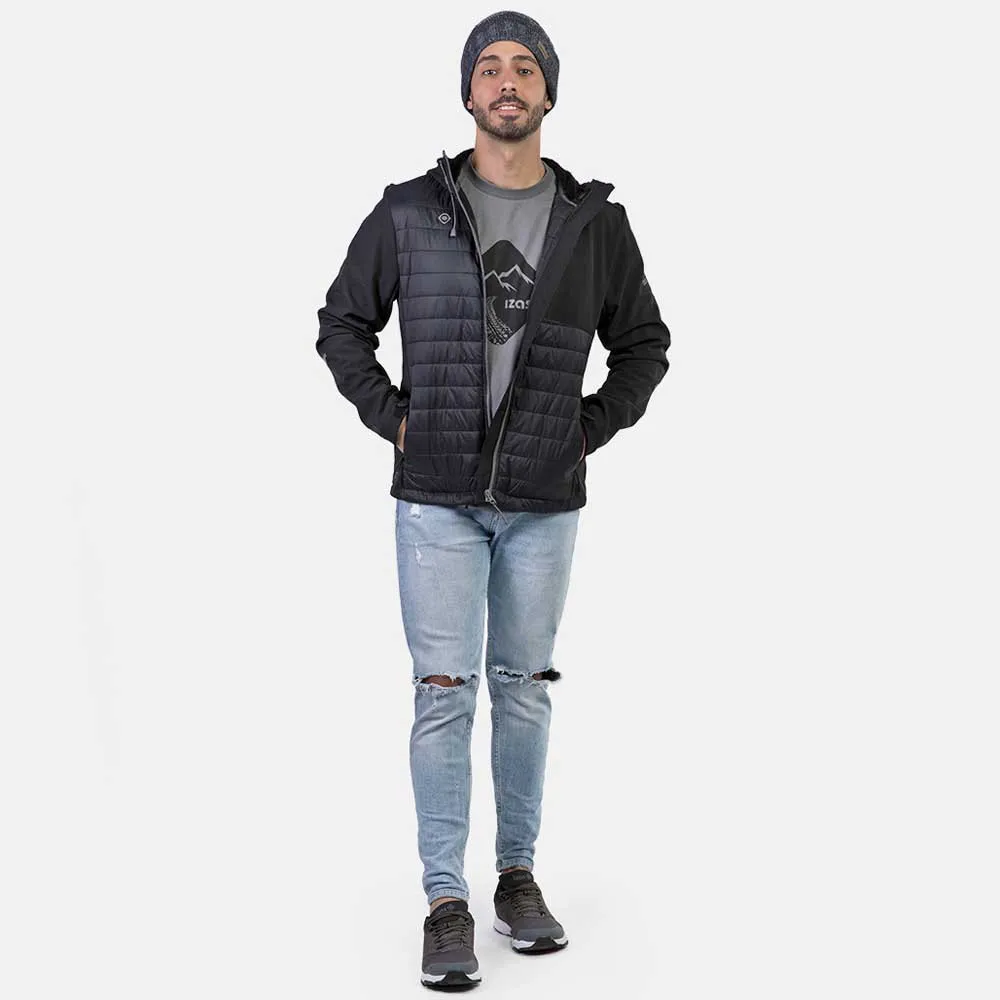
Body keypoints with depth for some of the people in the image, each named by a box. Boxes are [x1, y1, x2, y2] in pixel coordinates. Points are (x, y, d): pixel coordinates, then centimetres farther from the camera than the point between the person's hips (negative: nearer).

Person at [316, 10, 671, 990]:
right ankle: (446, 906, 8)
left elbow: (644, 344, 13)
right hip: (438, 497, -1)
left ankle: (518, 876, 26)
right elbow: (342, 326, 8)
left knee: (523, 690, 11)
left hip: (544, 503, 2)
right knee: (444, 696, -1)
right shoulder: (410, 212, -3)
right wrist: (392, 418, -2)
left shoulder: (595, 221, 1)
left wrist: (591, 431, 1)